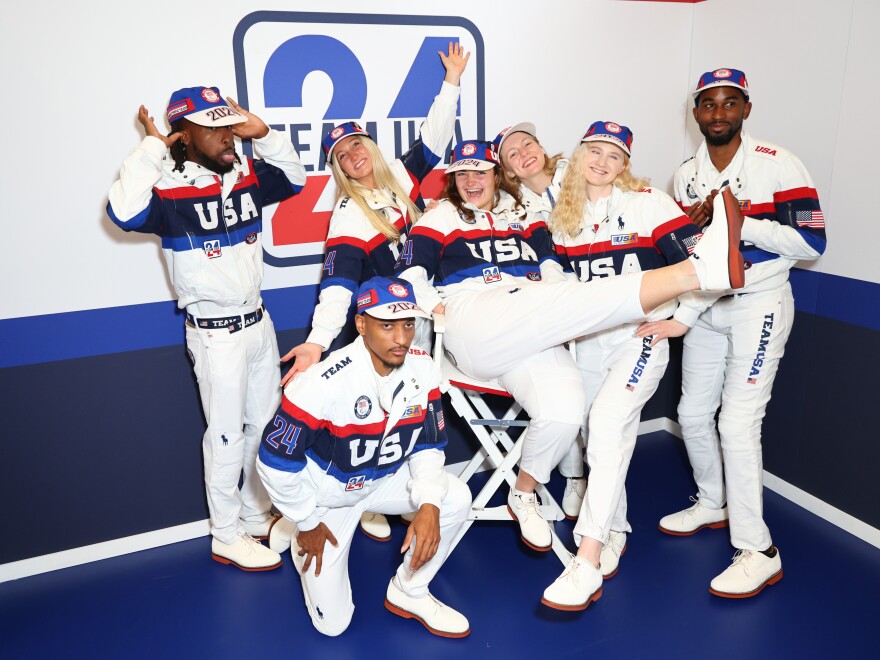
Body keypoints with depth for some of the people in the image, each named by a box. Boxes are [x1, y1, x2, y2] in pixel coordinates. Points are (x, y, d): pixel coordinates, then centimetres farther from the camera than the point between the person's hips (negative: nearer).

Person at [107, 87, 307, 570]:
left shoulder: (245, 176, 3)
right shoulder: (169, 189, -16)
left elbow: (294, 178, 16)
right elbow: (125, 211, -35)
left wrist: (263, 134, 1)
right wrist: (153, 147, -26)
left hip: (258, 321, 7)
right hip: (216, 333, -7)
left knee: (266, 424, 18)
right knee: (227, 436, 4)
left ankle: (258, 517, 37)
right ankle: (227, 538, 22)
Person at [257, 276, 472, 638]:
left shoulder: (422, 367, -17)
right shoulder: (322, 383, -33)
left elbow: (428, 445, -6)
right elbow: (274, 462, -23)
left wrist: (429, 505, -23)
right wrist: (308, 523, -11)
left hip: (385, 479, 5)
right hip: (327, 489, -4)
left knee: (455, 498, -20)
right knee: (332, 623, 1)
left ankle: (409, 593, 4)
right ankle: (297, 530, 27)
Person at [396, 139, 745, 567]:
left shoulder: (524, 216, 28)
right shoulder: (439, 220, 18)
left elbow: (552, 270, 18)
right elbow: (409, 275, 7)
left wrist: (561, 317, -1)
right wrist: (442, 313, -9)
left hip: (534, 334, 4)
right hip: (473, 321, -4)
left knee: (563, 412, -25)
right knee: (588, 295, -28)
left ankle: (523, 495, 1)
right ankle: (700, 269, -36)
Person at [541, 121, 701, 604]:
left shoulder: (648, 202, -6)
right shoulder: (563, 216, 9)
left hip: (642, 335, -5)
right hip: (588, 340, 6)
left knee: (608, 421, -24)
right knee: (597, 436, 10)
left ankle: (589, 555, -20)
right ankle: (614, 531, 32)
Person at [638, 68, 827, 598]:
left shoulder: (778, 165, -11)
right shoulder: (687, 176, 5)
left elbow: (810, 243, -16)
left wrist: (738, 221, -24)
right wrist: (683, 317, -15)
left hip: (759, 305, -6)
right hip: (707, 307, 6)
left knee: (738, 423, -11)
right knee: (693, 415, 12)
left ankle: (758, 551, 1)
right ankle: (714, 505, 35)